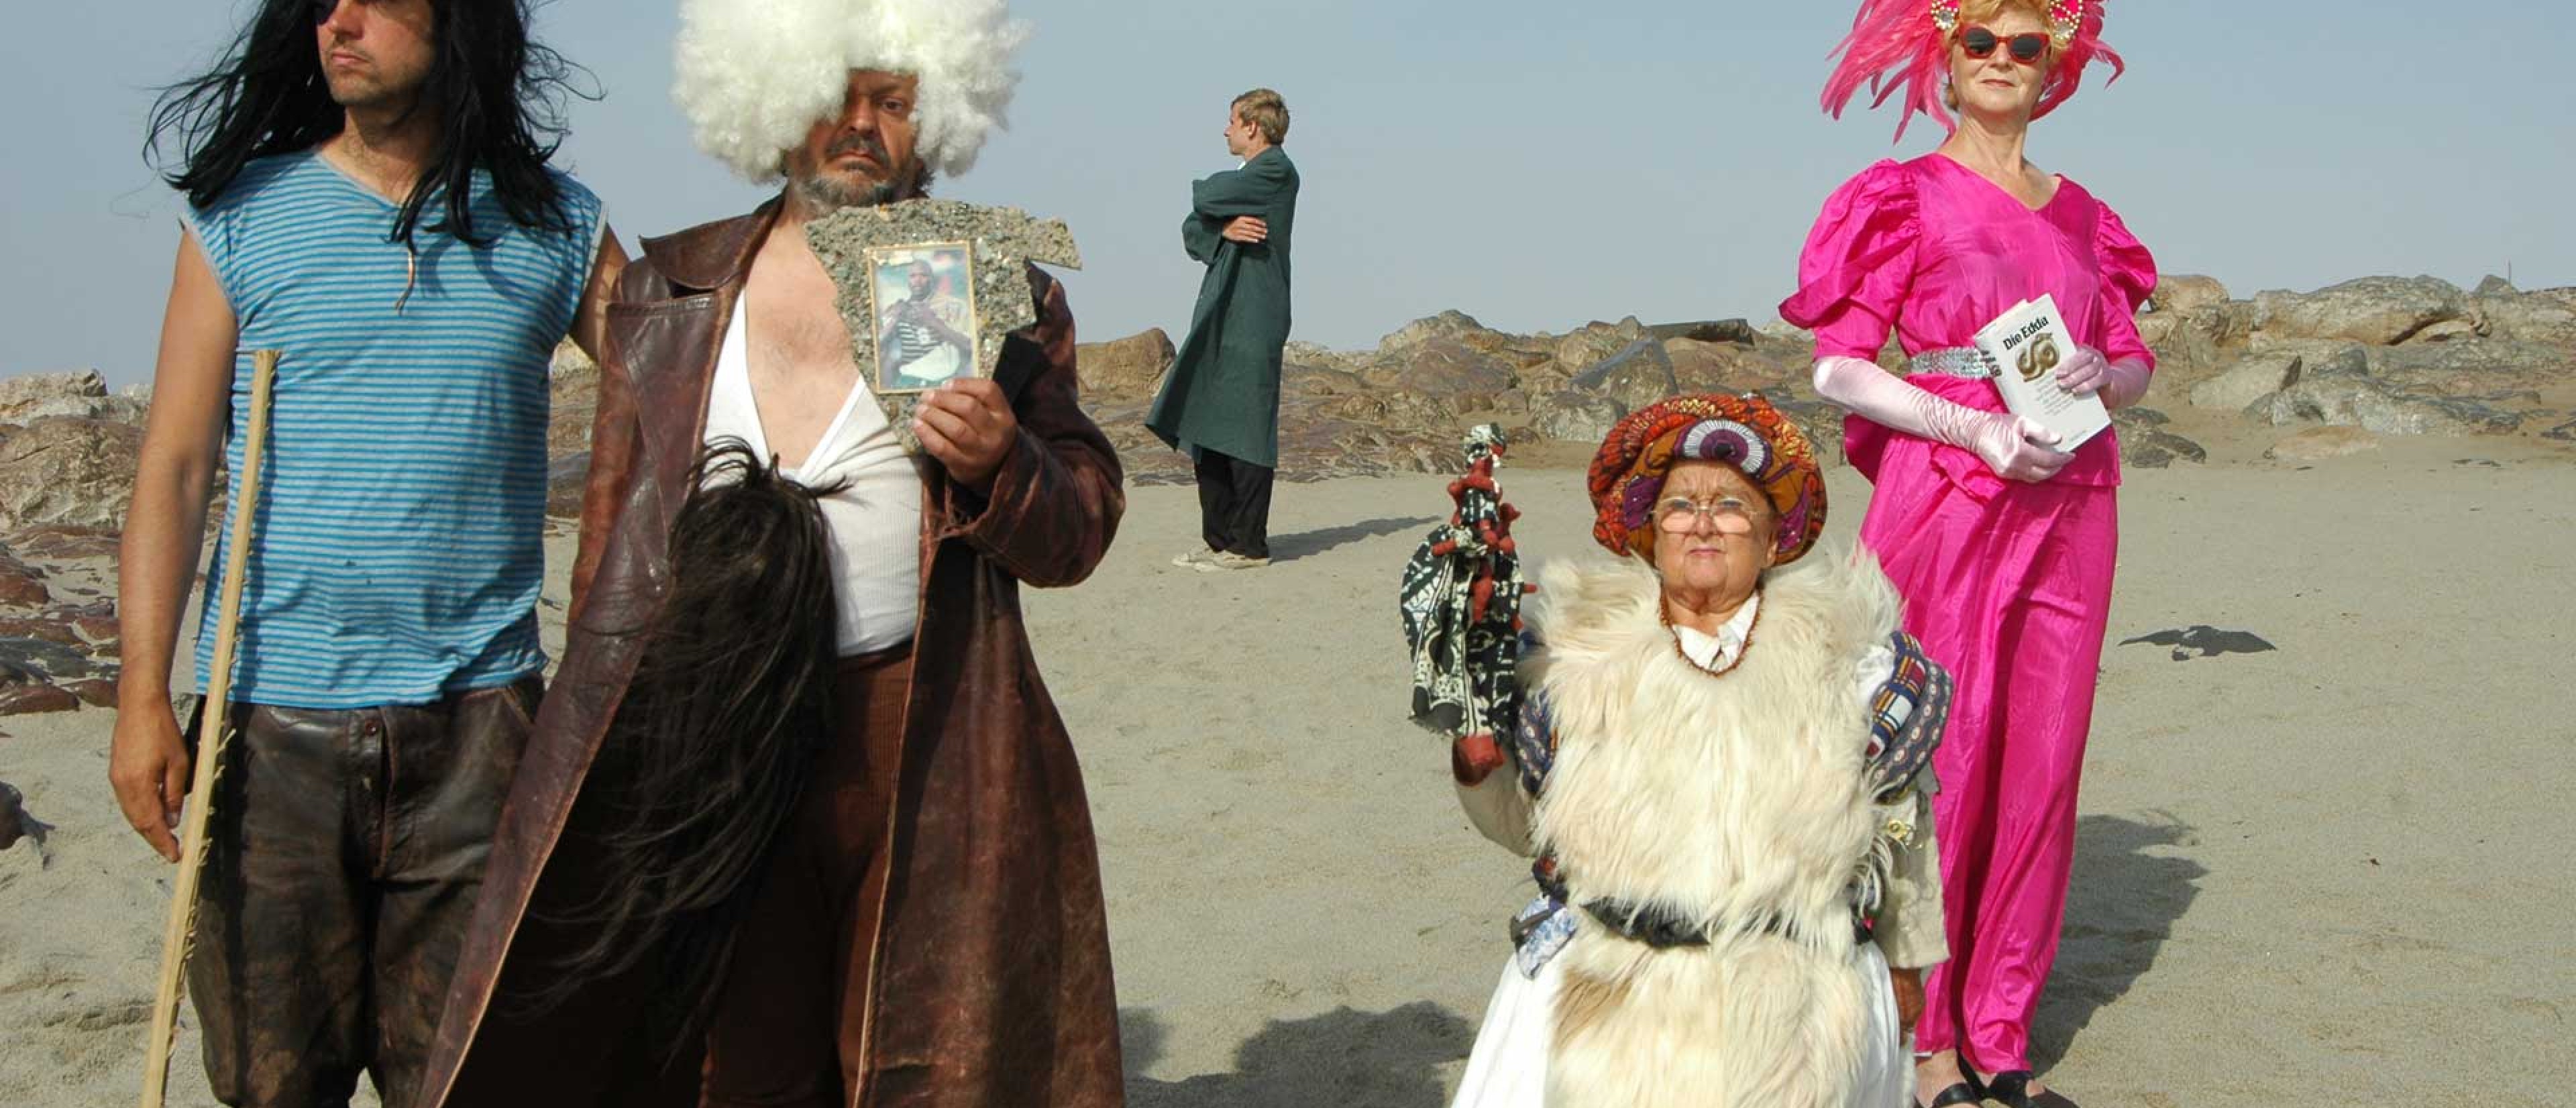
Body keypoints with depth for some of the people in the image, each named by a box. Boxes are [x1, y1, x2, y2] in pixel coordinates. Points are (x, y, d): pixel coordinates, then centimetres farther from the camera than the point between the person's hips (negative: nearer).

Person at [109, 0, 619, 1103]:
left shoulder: (555, 227, 6)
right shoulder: (240, 217, 5)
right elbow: (172, 470, 3)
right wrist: (142, 694, -4)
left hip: (474, 720, 0)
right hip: (272, 721, 0)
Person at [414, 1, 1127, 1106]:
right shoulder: (665, 291, 12)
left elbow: (1077, 534, 5)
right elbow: (610, 528, 14)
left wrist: (1003, 464, -16)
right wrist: (599, 745, 11)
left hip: (928, 753, -2)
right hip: (703, 748, 2)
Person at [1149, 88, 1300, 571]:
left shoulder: (1277, 171, -5)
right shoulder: (1247, 181, 24)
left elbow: (1206, 198, -14)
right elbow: (1192, 232, 13)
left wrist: (1210, 204, 10)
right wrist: (1225, 228, -8)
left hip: (1251, 326, -9)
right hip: (1218, 322, 9)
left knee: (1244, 432, -9)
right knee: (1207, 431, 9)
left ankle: (1248, 544, -7)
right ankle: (1219, 538, 14)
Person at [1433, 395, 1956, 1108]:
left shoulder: (1851, 659, 2)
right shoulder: (1579, 652, 4)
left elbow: (1900, 829, 13)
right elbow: (1522, 823, 7)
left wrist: (1904, 964, 19)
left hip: (1793, 983, 0)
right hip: (1600, 984, 1)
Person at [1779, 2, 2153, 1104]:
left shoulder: (2082, 215, 17)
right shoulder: (1903, 197, 2)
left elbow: (2135, 365, 20)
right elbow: (1837, 367, -5)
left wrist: (2098, 378, -4)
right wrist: (1977, 429, -15)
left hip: (2070, 505, 5)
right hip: (1943, 496, -5)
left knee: (2044, 765, 4)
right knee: (1941, 762, -5)